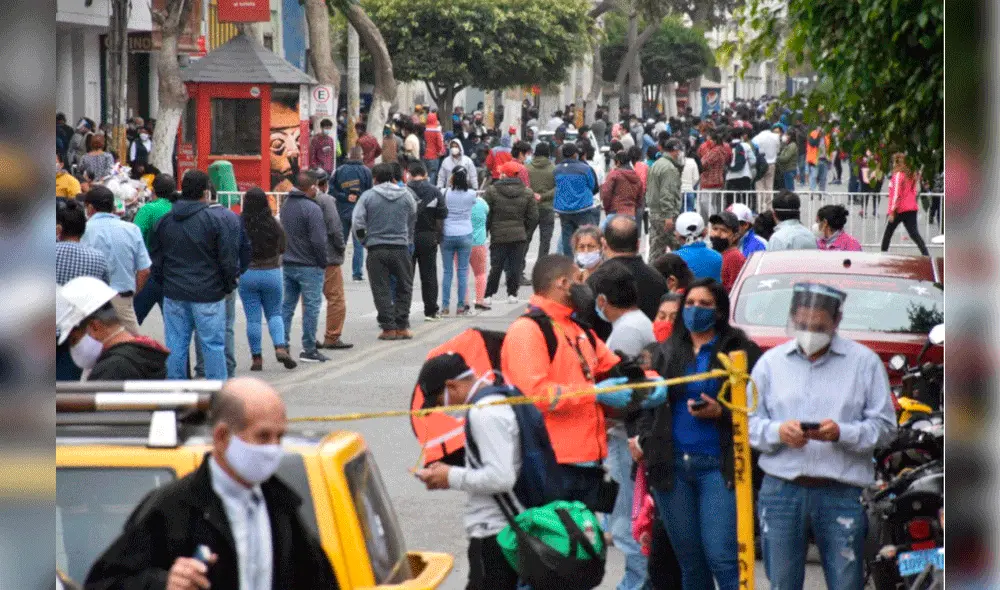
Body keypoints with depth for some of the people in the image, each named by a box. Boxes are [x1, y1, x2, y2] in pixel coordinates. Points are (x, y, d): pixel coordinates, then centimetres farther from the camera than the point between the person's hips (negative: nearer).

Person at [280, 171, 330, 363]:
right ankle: (309, 350, 2)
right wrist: (323, 262, -7)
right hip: (309, 266, -7)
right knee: (311, 306, 0)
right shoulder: (312, 209, -17)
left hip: (288, 263, 7)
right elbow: (318, 241, -19)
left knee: (287, 305, 12)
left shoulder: (286, 205, 8)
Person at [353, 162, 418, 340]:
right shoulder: (406, 195, 4)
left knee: (381, 290, 4)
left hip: (376, 248, -2)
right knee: (404, 287, 13)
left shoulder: (368, 196, -3)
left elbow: (358, 222, -7)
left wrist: (365, 241, 8)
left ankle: (388, 327, 0)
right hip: (400, 248, 2)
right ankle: (402, 326, 7)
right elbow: (413, 221, 9)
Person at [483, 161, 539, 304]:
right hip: (519, 236, 1)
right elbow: (533, 217, 4)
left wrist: (484, 232, 8)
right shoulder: (527, 193, 3)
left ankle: (488, 294, 7)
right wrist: (526, 232, 16)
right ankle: (512, 294, 7)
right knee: (515, 266, 6)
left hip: (498, 235, -1)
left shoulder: (492, 191, -5)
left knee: (496, 266, 5)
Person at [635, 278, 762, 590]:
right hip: (672, 465, 5)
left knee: (722, 558, -12)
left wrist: (719, 412, -17)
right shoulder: (666, 351, 15)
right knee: (690, 561, 9)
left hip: (718, 466, -5)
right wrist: (642, 437, 2)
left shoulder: (740, 351, 0)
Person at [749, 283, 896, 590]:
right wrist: (778, 432, -13)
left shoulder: (864, 361, 5)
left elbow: (884, 425, 2)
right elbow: (749, 423, 8)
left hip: (841, 494, -2)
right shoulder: (771, 362, 10)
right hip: (781, 491, 2)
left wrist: (842, 433, -16)